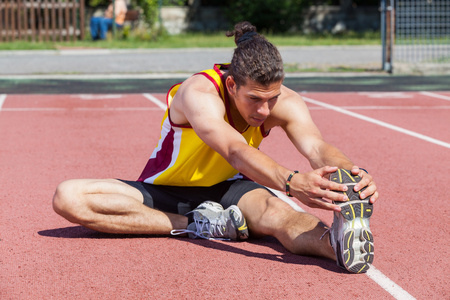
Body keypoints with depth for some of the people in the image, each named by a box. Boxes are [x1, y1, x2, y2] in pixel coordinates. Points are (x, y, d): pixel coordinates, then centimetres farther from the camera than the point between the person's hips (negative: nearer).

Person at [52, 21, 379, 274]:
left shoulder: (284, 102, -17)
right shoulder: (199, 94, -32)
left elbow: (317, 147, -33)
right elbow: (235, 151, -50)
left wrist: (352, 174, -57)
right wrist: (291, 182, -67)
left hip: (227, 189, 1)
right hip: (165, 190, -1)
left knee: (272, 210, -38)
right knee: (68, 197, -28)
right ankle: (194, 224, -30)